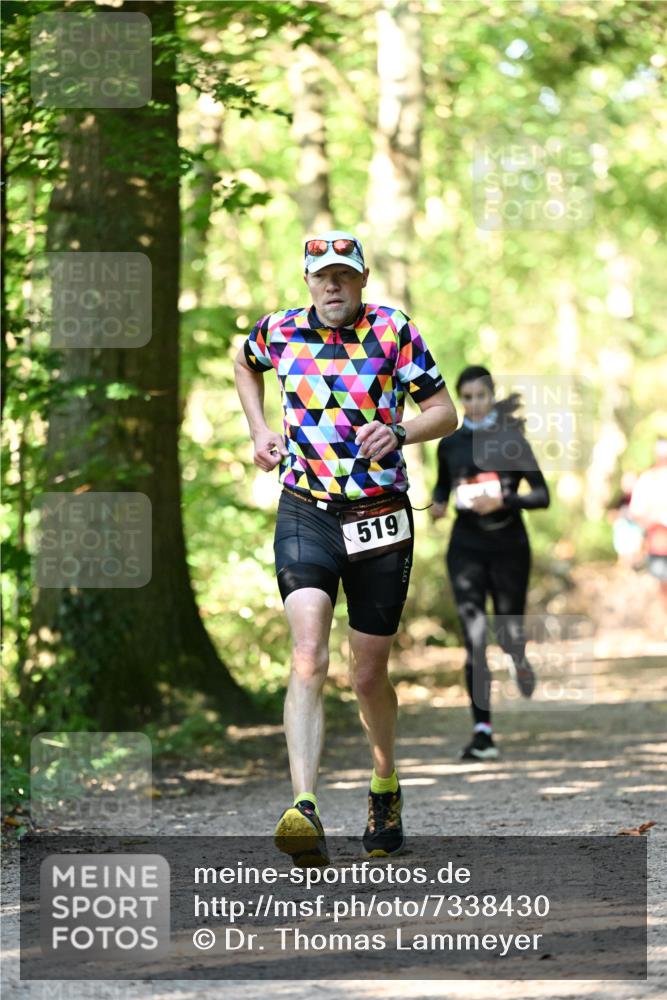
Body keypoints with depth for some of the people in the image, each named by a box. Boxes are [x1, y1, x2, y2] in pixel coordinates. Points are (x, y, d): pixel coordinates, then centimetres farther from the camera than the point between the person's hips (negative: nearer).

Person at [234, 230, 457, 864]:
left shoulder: (393, 331, -4)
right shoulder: (279, 331, 3)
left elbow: (445, 413, -2)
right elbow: (245, 365, 27)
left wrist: (399, 433, -22)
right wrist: (260, 431, 13)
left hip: (380, 522, 0)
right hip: (306, 517, 0)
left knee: (368, 675, 10)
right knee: (309, 660, -20)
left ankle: (385, 787, 38)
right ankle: (305, 812, -32)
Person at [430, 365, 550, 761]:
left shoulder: (511, 440, -2)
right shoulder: (450, 444, 6)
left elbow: (543, 495, -5)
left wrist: (503, 500, -19)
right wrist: (438, 504, 1)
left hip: (508, 545, -1)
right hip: (466, 547, 1)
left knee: (509, 635, 4)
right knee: (474, 639, -10)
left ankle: (520, 660, 44)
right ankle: (483, 732, -11)